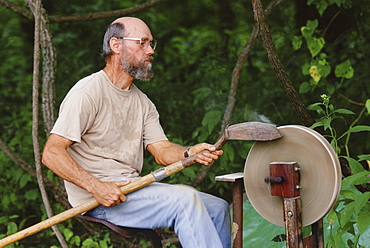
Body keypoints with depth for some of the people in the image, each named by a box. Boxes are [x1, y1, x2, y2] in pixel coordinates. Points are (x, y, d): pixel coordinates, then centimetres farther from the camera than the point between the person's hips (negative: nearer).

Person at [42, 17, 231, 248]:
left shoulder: (143, 103, 17)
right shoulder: (88, 92, -10)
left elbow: (161, 150, 6)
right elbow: (52, 153, -16)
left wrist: (189, 153, -16)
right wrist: (97, 187, -26)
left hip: (133, 187, 9)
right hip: (96, 200, -8)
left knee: (217, 207, 0)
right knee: (185, 199, -25)